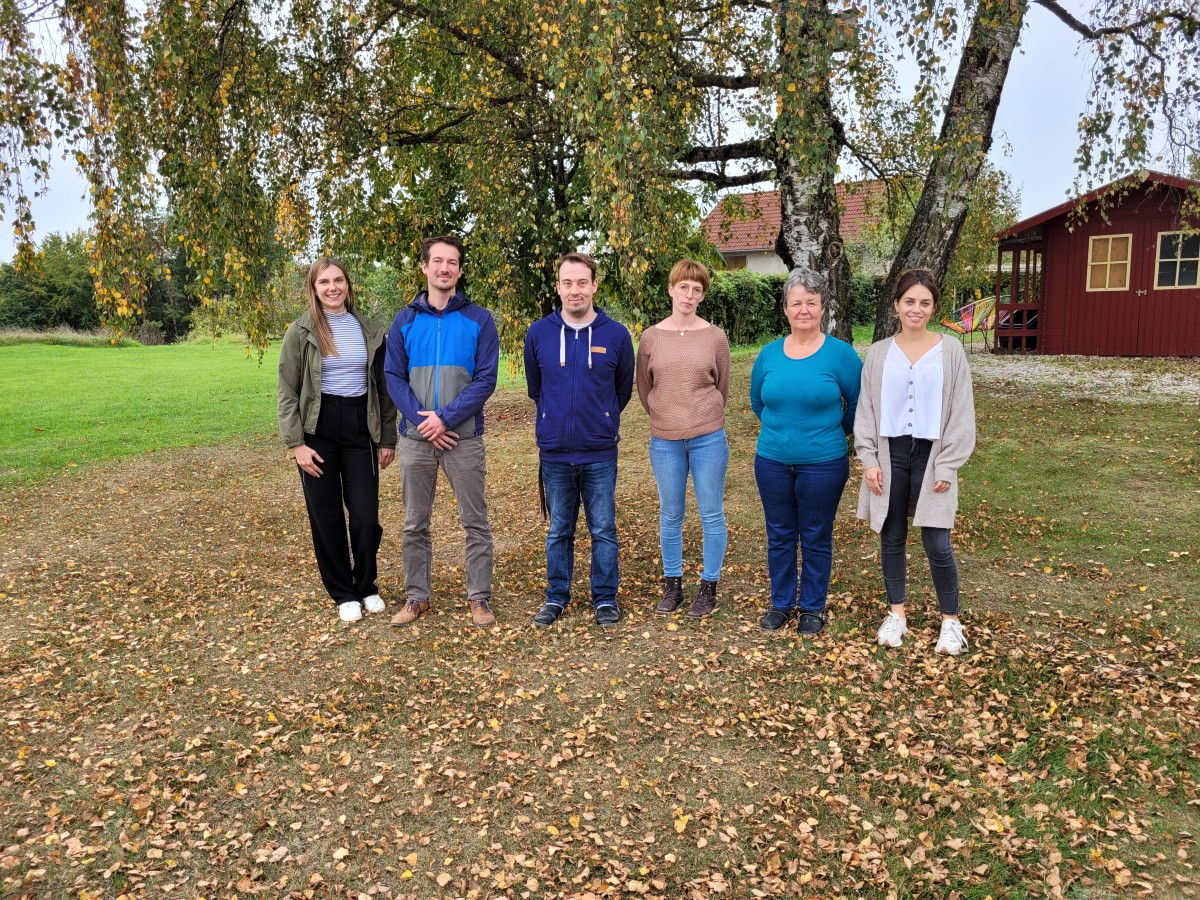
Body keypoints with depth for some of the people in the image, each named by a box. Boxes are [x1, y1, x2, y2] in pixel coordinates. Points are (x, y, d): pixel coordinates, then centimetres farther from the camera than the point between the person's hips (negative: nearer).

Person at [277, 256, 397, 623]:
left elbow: (383, 389, 10)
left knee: (366, 517, -1)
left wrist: (388, 439, 8)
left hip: (361, 430, 2)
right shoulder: (301, 331, -1)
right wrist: (296, 444, -10)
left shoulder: (370, 330, 6)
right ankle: (344, 594, 22)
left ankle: (367, 586, 23)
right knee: (327, 519, 5)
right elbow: (287, 392, -2)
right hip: (319, 431, -1)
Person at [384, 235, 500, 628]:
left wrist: (446, 418, -16)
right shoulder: (405, 320, 6)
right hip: (415, 438, 2)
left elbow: (486, 379, -7)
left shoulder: (479, 320, -1)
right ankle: (417, 596, 24)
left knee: (475, 522, 4)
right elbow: (393, 377, 1)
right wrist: (422, 420, -12)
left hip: (464, 437, -2)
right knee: (415, 524, 11)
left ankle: (479, 597, 16)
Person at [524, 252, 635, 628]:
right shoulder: (538, 333, -2)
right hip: (554, 453, 1)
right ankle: (556, 597, 27)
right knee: (559, 531, 13)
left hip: (600, 453, -1)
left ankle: (605, 598, 22)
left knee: (603, 530, 8)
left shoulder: (616, 335, -5)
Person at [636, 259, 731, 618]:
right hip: (664, 441, 1)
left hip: (708, 439, -1)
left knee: (711, 515, 5)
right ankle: (672, 586, 25)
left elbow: (722, 387, 9)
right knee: (670, 516, 10)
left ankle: (708, 589, 19)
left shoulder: (715, 337, -1)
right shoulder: (651, 337, 1)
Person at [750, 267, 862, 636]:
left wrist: (831, 433, 10)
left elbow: (858, 405, 2)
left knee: (816, 539, 10)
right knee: (779, 536, 14)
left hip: (823, 464, -3)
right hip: (772, 463, 3)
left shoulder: (841, 353, -9)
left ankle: (812, 608, 26)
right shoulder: (769, 354, 0)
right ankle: (781, 603, 29)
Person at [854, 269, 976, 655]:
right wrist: (868, 459, -3)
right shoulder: (878, 353, 4)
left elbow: (961, 413, -1)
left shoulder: (951, 352, 0)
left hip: (931, 455, -2)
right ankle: (896, 612, 26)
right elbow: (866, 410, 5)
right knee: (891, 538, 9)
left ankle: (950, 619, 17)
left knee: (937, 543, -3)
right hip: (890, 454, 2)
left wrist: (947, 466, -7)